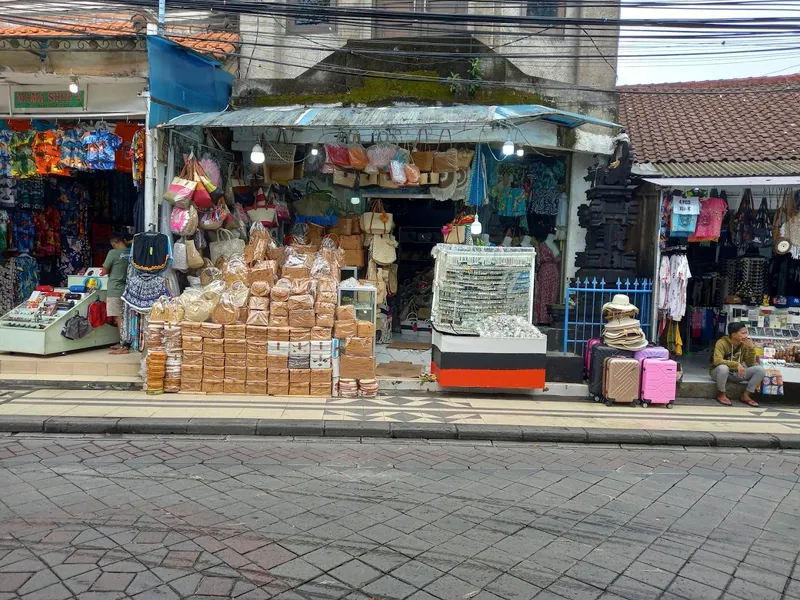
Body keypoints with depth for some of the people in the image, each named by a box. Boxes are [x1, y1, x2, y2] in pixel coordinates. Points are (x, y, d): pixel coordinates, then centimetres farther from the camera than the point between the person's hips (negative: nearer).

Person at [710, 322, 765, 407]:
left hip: (735, 374, 5)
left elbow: (750, 364, -4)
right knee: (723, 367, -41)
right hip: (718, 372, -5)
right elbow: (717, 361, -34)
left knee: (760, 369, -13)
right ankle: (721, 394, -16)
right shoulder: (722, 343, -19)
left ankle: (746, 395, -2)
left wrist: (751, 348, -17)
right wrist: (736, 364, -42)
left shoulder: (744, 344, -3)